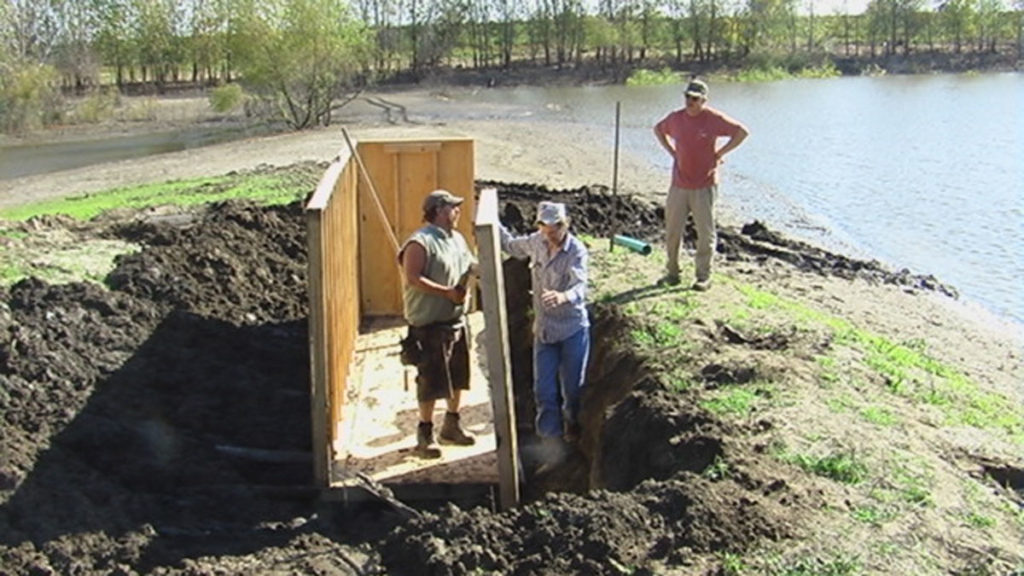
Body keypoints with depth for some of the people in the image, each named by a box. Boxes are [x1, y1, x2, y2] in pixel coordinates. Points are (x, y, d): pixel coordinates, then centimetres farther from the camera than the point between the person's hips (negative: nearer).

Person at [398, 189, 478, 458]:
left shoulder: (457, 239, 12)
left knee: (458, 376, 16)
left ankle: (452, 426, 31)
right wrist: (447, 292, -25)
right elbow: (412, 278, -24)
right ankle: (425, 435, 10)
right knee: (431, 380, -2)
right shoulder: (420, 242, -15)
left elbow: (471, 267, 24)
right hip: (429, 323, -8)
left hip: (457, 319, 9)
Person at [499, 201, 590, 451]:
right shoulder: (536, 242, -2)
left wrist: (563, 296, -58)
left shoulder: (576, 251, -19)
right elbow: (512, 245, 21)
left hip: (573, 329, -4)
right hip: (544, 330, 4)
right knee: (544, 391, 4)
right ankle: (550, 437, 18)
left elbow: (579, 286, -36)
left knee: (573, 388, 11)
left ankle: (572, 428, 39)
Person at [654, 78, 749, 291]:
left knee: (705, 233, 2)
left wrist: (719, 154, -7)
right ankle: (672, 271, 20)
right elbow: (658, 130, 24)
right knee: (672, 230, 7)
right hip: (679, 185, 4)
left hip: (704, 186, -4)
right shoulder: (675, 118, 4)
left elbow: (741, 132, -5)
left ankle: (704, 276, 10)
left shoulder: (713, 119, -7)